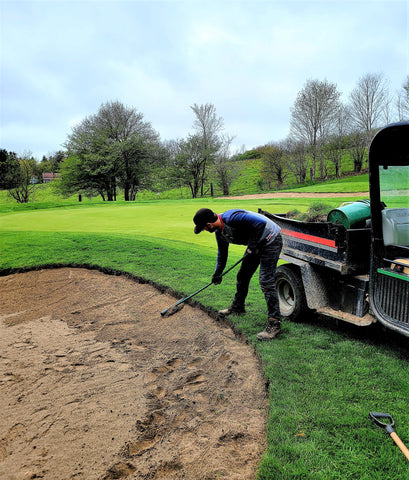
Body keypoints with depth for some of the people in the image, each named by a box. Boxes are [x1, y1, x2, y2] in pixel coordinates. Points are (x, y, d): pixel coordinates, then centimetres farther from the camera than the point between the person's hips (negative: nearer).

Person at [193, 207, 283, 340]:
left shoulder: (231, 218, -30)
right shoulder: (219, 232, 1)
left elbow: (260, 223, -31)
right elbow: (222, 253, 18)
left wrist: (251, 246, -23)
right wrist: (218, 272, 26)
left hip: (271, 241, -10)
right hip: (256, 244, 10)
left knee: (266, 281, -15)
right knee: (242, 276, 17)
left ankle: (274, 325, -11)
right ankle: (237, 306, 38)